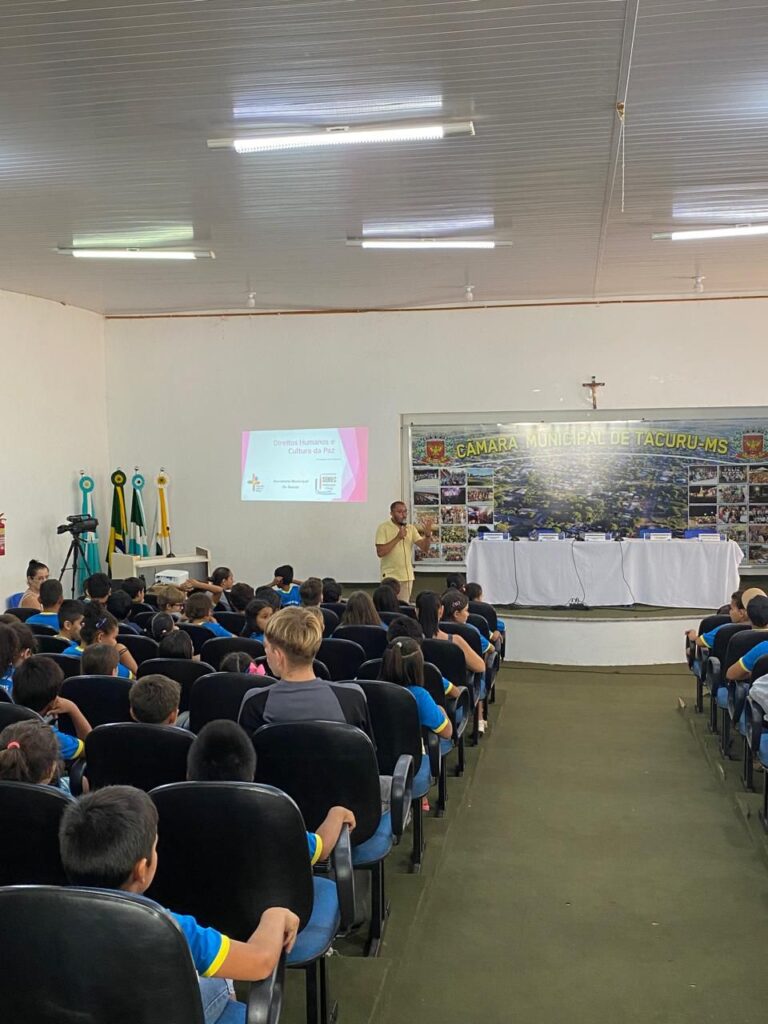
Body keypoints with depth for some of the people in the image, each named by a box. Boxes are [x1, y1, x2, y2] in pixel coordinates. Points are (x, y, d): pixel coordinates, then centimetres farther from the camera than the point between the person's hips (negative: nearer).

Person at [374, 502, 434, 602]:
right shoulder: (383, 527, -6)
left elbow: (424, 548, 0)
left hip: (407, 576, 4)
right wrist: (398, 538, -18)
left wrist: (428, 534, -19)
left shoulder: (411, 528, 7)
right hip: (390, 576, -4)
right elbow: (380, 552, -15)